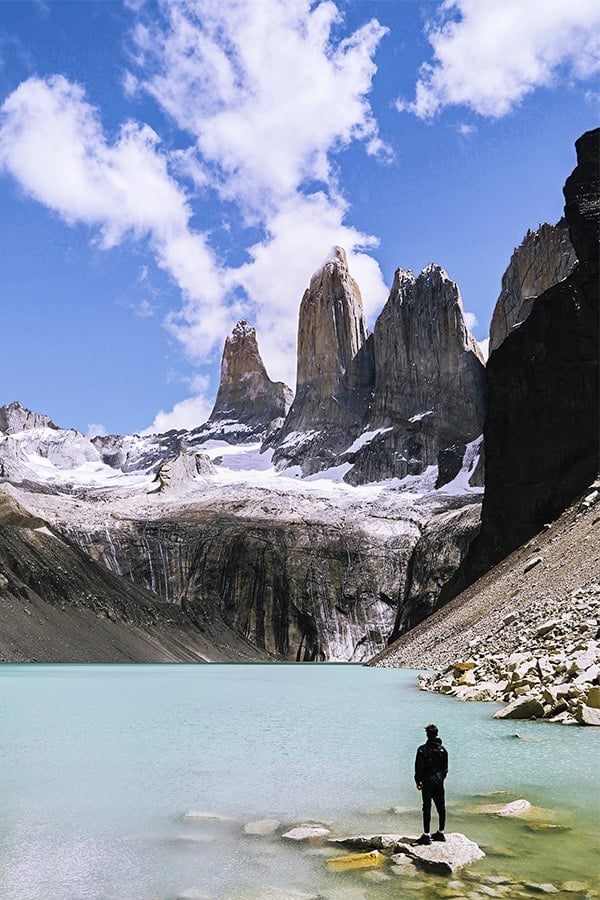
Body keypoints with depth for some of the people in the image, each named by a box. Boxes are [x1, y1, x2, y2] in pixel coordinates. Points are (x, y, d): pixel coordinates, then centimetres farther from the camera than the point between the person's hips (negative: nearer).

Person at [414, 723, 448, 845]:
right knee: (441, 807, 13)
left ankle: (426, 835, -3)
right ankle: (441, 833, 22)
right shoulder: (443, 749, 3)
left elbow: (419, 767, -12)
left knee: (427, 808, -2)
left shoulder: (423, 749, -13)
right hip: (439, 782, 5)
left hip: (427, 782, -5)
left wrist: (418, 781, -2)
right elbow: (445, 767, 9)